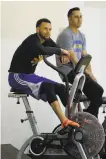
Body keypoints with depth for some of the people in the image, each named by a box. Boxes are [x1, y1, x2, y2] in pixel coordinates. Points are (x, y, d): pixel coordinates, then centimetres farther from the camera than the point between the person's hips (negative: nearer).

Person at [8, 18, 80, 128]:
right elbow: (43, 50, -40)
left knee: (61, 87, -2)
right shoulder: (32, 40, -20)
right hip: (17, 76, -9)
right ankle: (64, 121, -35)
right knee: (47, 86, -30)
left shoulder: (47, 41, 6)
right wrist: (60, 51, -27)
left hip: (29, 75, 9)